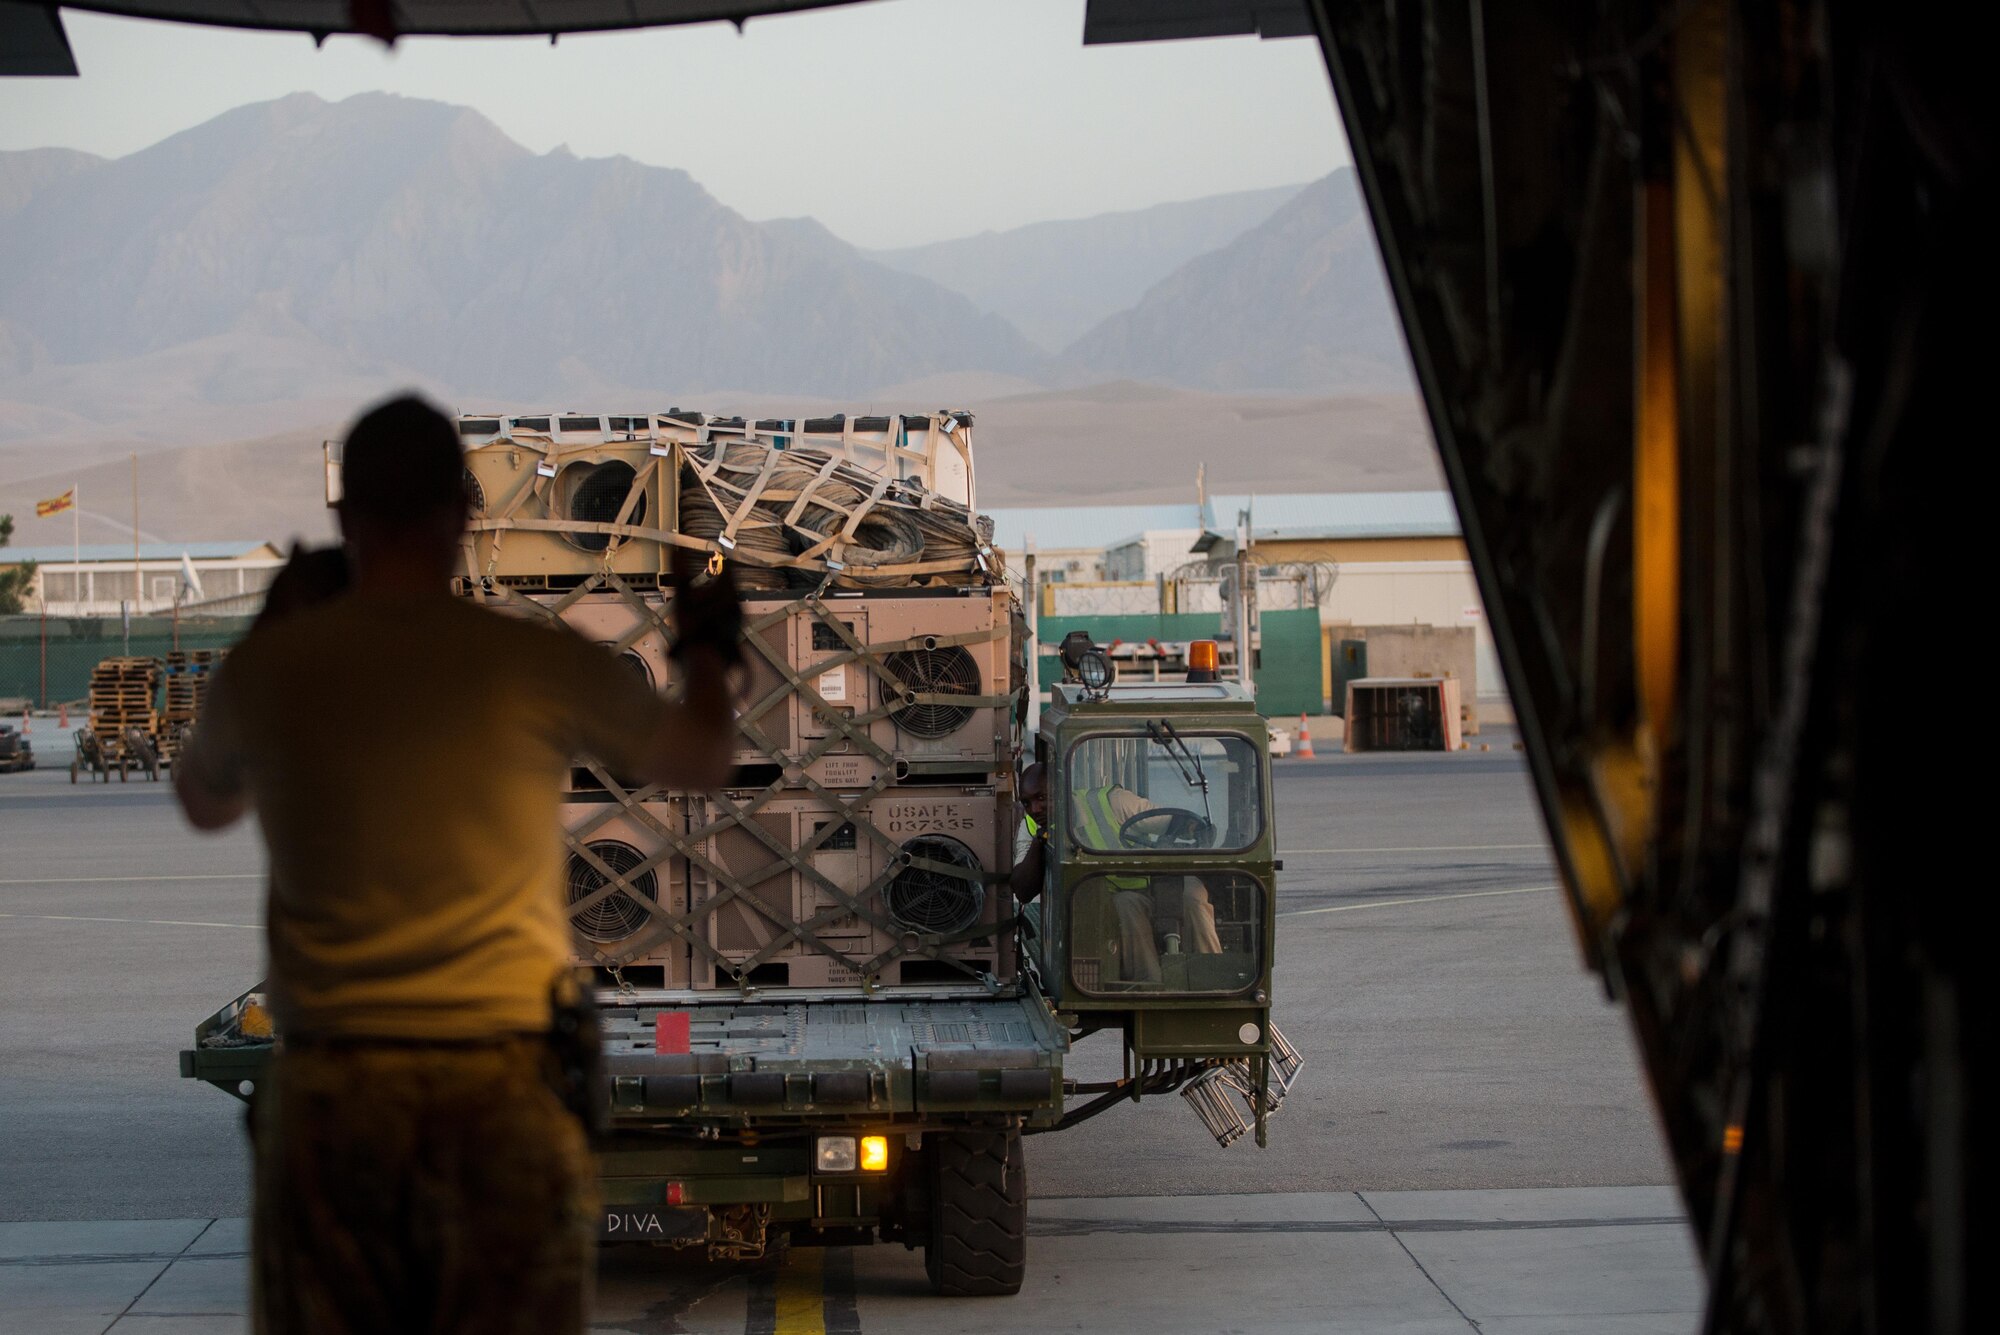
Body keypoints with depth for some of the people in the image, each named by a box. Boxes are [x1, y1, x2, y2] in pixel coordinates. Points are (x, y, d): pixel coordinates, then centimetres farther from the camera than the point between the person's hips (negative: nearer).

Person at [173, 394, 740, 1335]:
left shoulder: (269, 667, 2)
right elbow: (701, 761, 17)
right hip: (503, 1083, -1)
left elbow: (202, 803, 25)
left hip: (327, 1082, 2)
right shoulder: (538, 664, -2)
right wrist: (707, 646, 39)